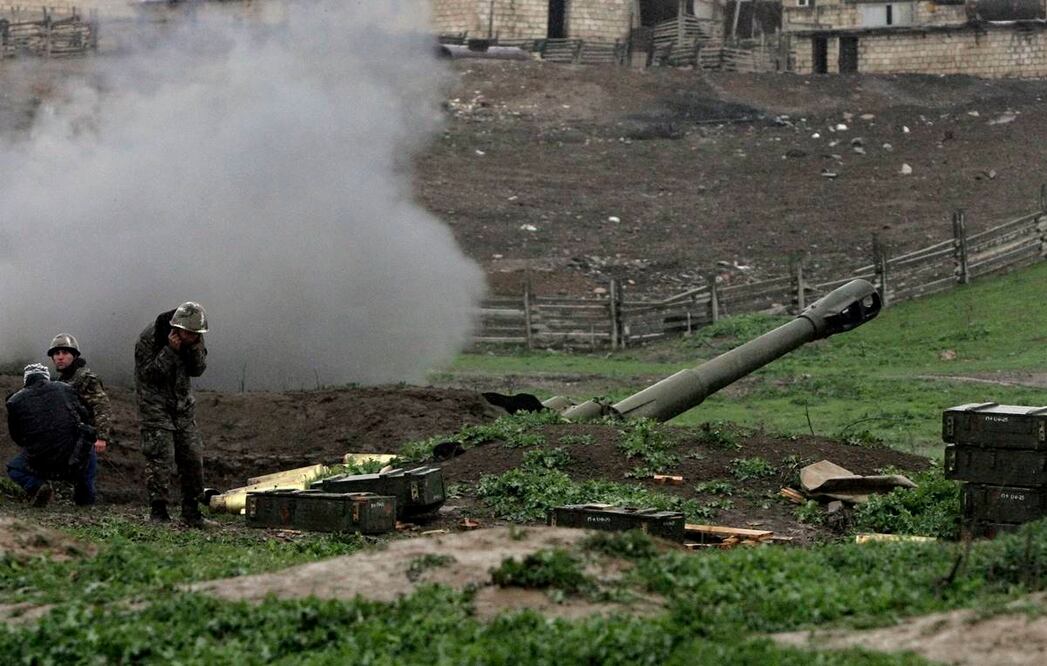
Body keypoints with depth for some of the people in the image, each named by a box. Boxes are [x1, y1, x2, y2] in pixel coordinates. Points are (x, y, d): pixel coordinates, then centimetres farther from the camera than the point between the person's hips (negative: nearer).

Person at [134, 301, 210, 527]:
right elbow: (148, 373, -21)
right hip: (156, 405, -5)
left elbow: (198, 370, 0)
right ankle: (158, 512, -9)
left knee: (193, 457, 2)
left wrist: (194, 347, -17)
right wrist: (170, 350, -29)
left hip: (183, 405, 6)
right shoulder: (149, 338, -17)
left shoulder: (194, 338, -1)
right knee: (160, 457, -13)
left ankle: (191, 512, 10)